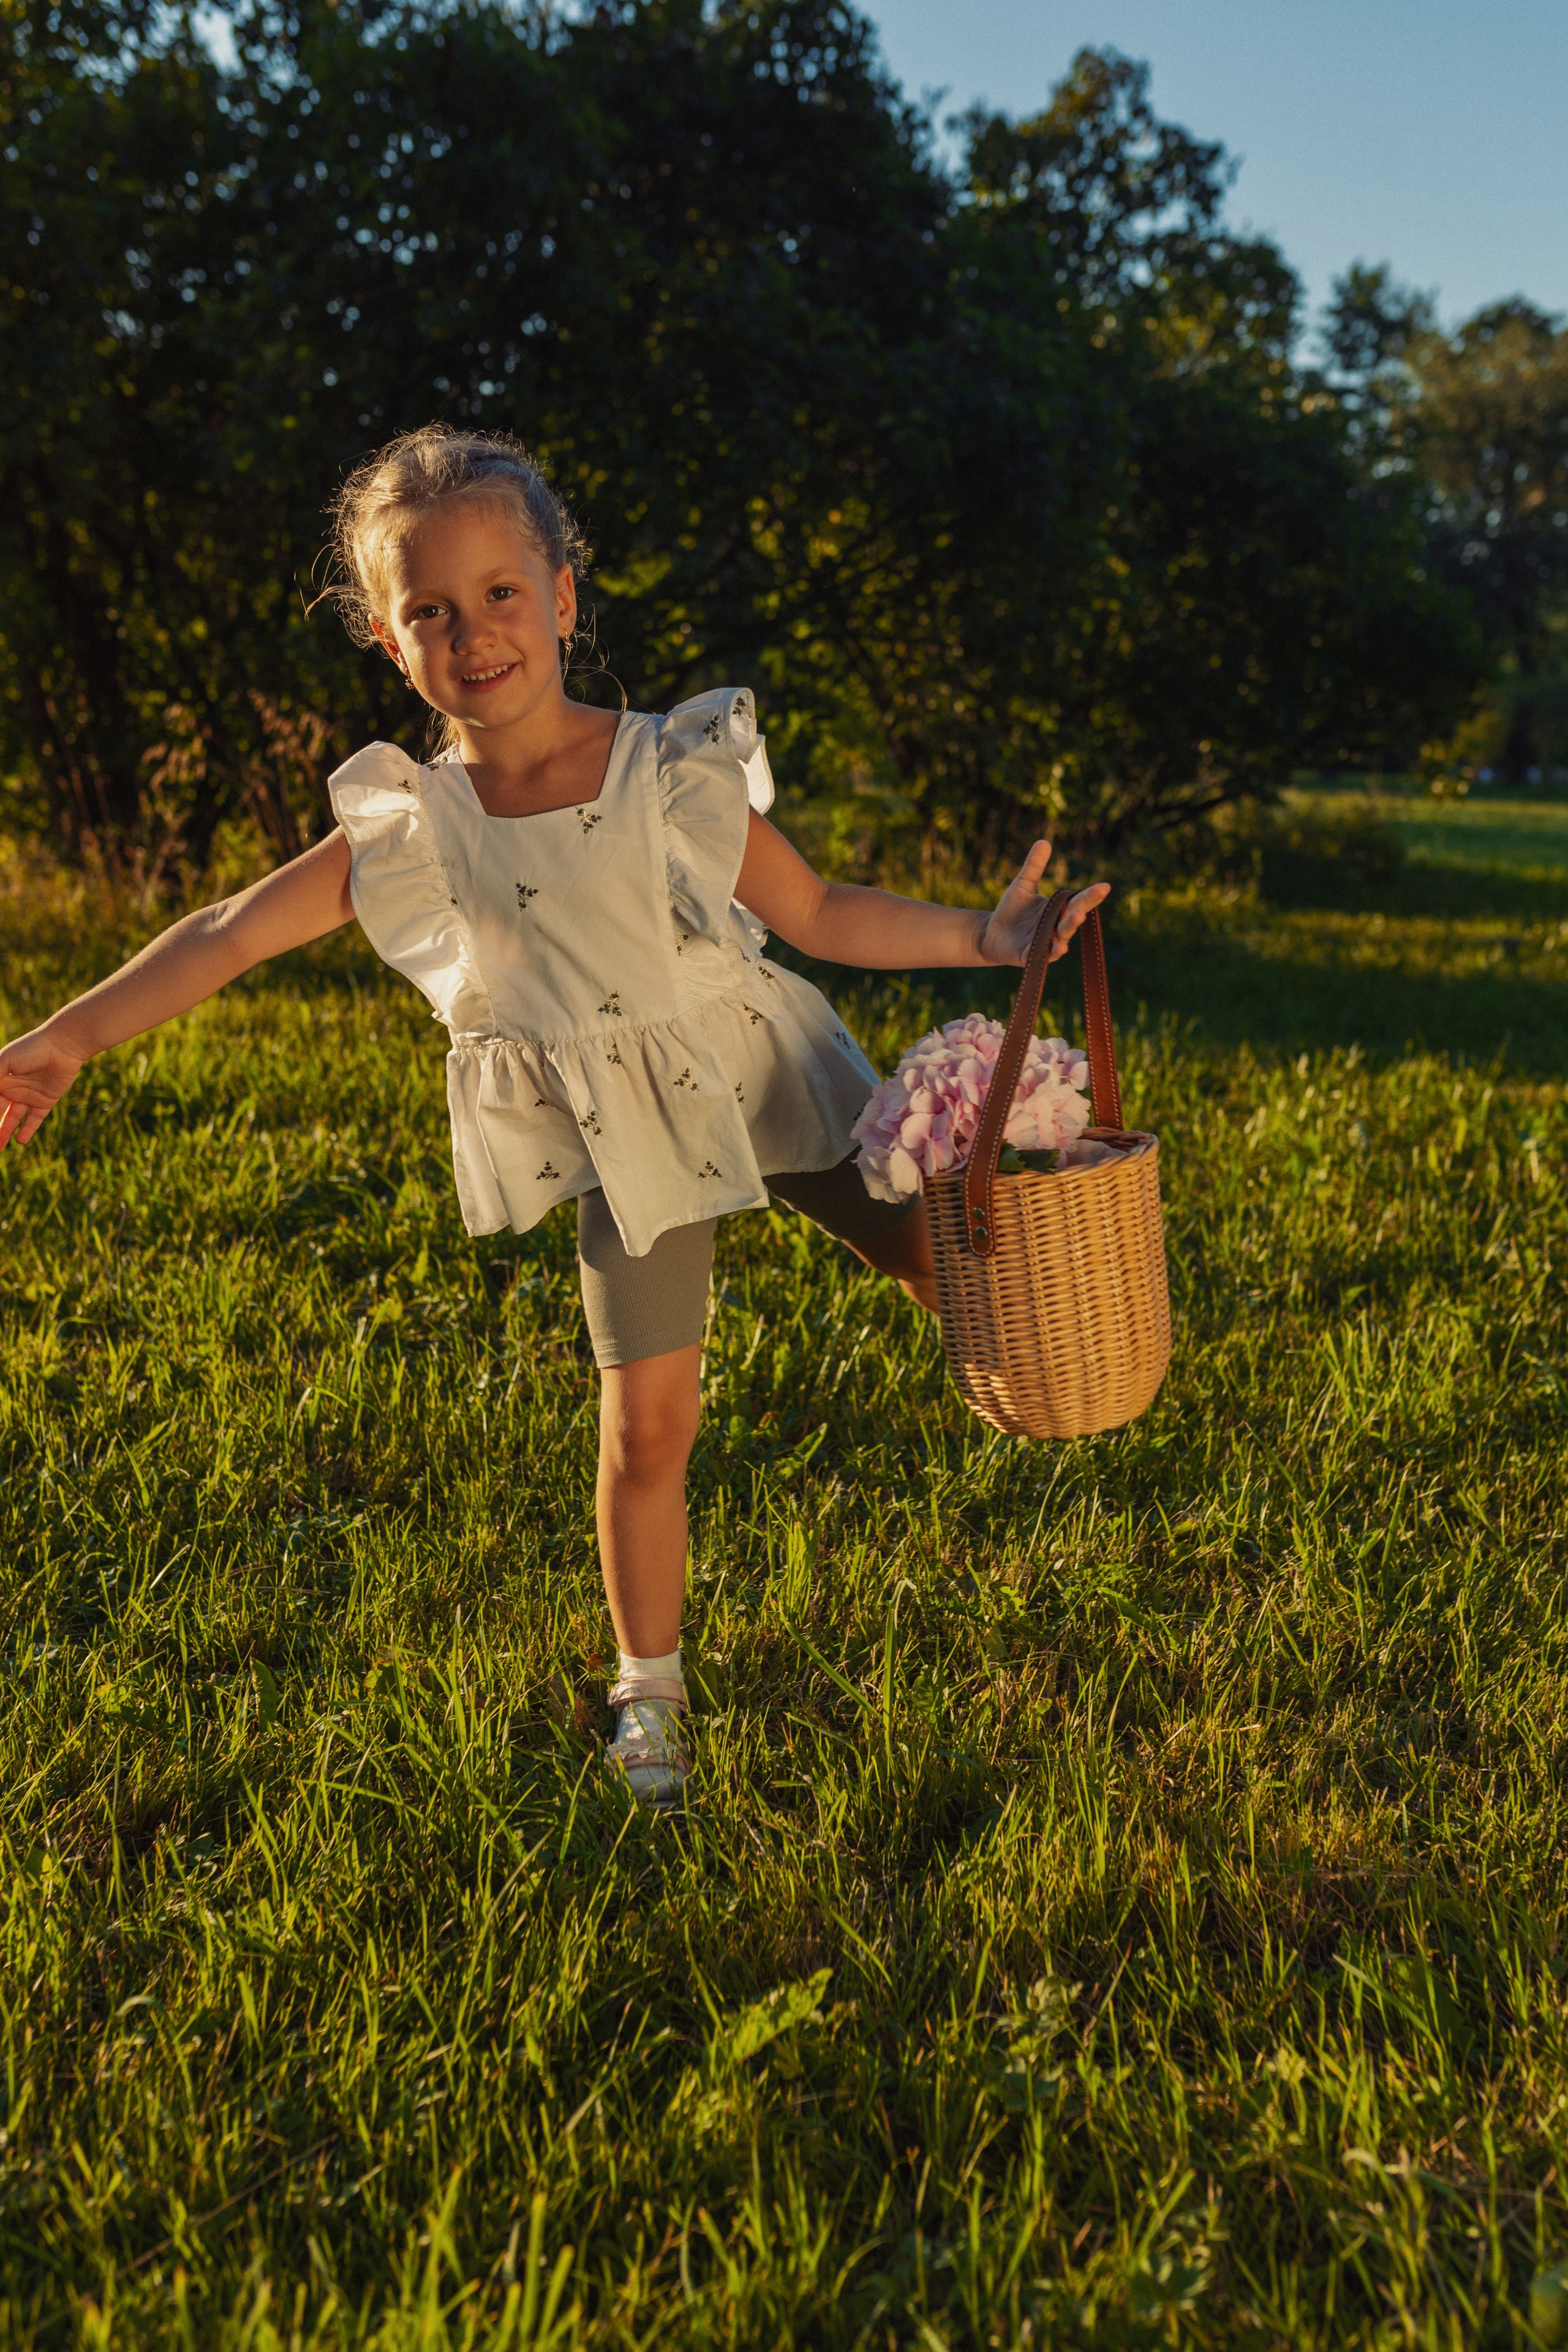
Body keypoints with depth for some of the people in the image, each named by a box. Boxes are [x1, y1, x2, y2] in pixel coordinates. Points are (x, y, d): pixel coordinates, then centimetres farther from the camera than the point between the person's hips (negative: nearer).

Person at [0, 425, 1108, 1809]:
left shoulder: (679, 771, -12)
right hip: (625, 1150, 0)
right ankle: (650, 1691, 23)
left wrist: (982, 938, -14)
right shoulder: (408, 830, -10)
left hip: (762, 1079, 0)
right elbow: (232, 937, -6)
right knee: (646, 1428, 4)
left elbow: (819, 914, -5)